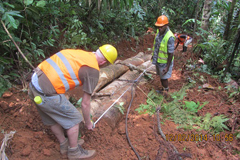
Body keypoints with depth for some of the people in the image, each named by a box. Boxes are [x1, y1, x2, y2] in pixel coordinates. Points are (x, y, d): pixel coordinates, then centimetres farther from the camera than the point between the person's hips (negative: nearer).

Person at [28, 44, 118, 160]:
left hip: (34, 82, 9)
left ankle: (64, 145, 48)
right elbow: (85, 103, -2)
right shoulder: (93, 70, -9)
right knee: (74, 119, 12)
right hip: (47, 94, -9)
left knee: (53, 119, 25)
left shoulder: (78, 52, 13)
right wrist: (88, 122, 17)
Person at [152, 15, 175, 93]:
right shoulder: (158, 31, -4)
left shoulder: (170, 37, -29)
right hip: (158, 60, 8)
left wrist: (167, 67, -20)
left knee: (164, 78, 8)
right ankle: (163, 89, 44)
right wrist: (154, 55, 20)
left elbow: (171, 54, -23)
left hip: (164, 62, -8)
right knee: (161, 76, 23)